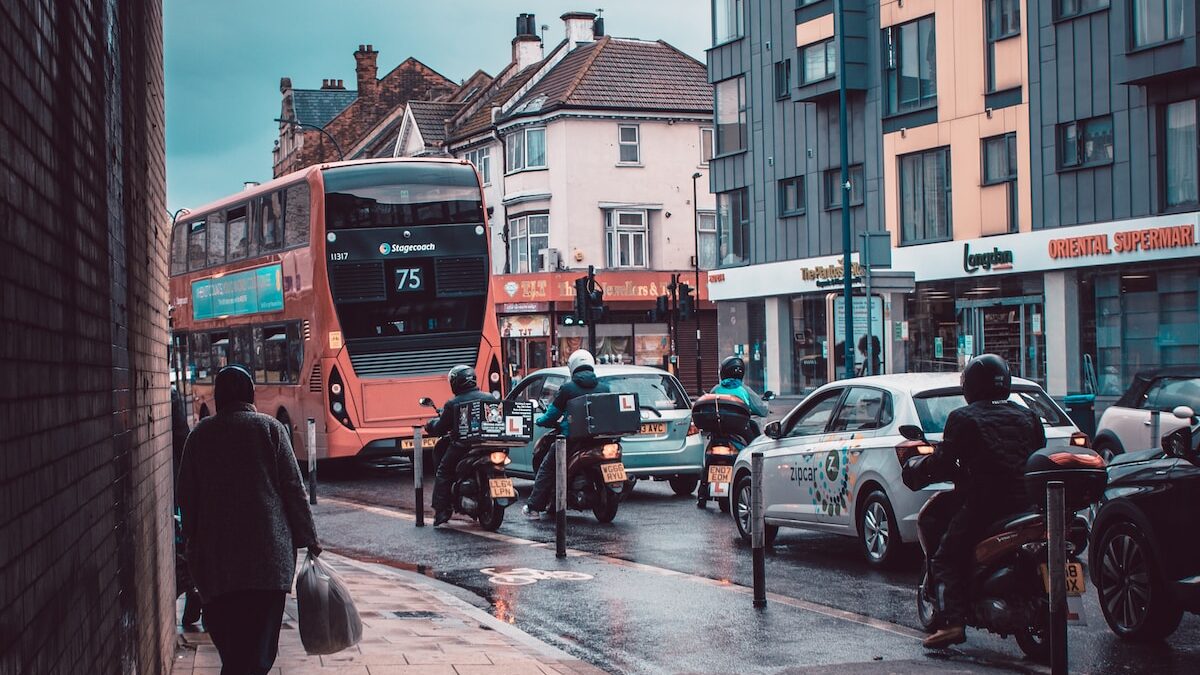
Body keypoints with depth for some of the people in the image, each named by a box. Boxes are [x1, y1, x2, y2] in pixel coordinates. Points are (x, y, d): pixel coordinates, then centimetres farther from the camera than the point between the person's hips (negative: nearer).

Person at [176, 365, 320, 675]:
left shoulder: (200, 434, 6)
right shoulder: (270, 428, 0)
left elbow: (186, 493, 9)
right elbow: (293, 486, -2)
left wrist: (193, 539, 20)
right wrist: (309, 538, 4)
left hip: (215, 549, 2)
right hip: (267, 548, -2)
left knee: (225, 632, 10)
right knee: (259, 638, -2)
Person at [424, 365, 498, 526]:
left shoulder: (452, 404, -6)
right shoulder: (490, 398, 4)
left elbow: (440, 428, 1)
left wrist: (431, 425, 23)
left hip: (461, 446, -4)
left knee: (443, 473, 12)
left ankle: (441, 510, 0)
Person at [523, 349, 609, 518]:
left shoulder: (567, 389, -7)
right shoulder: (604, 388, 3)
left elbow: (552, 414, 1)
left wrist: (540, 420, 22)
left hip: (572, 439, -4)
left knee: (547, 468, 11)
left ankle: (534, 507, 8)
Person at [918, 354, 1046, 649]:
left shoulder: (963, 418, 0)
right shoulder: (1027, 416, 16)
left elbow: (944, 460, -4)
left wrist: (920, 468, 14)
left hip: (983, 503, -6)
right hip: (1027, 501, 6)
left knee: (946, 558, 3)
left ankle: (954, 622, -14)